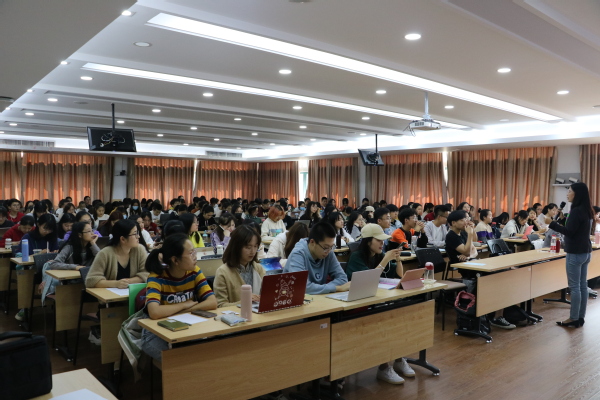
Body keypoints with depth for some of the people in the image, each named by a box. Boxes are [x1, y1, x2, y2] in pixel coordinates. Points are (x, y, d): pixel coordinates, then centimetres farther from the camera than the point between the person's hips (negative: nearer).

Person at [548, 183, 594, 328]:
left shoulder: (576, 211, -18)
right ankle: (581, 317, 18)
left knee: (574, 287, -3)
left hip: (575, 253, -9)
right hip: (585, 252, 9)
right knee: (582, 285, 12)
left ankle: (574, 319, 3)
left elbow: (569, 231, -22)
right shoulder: (587, 211, 11)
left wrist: (551, 223, -20)